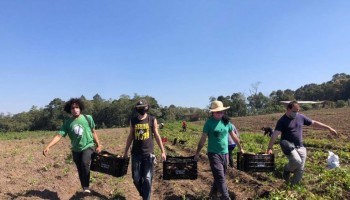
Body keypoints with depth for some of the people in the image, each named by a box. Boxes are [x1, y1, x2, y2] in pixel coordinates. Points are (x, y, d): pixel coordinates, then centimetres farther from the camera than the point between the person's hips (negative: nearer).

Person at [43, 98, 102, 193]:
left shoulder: (88, 118, -8)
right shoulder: (67, 123, -6)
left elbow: (93, 132, 3)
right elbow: (59, 135, -14)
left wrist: (98, 145, 3)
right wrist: (48, 147, -27)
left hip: (88, 146, -3)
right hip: (76, 149, 3)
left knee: (85, 163, -27)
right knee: (80, 170, 11)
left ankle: (86, 187, -16)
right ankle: (84, 189, 27)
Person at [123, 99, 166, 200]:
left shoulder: (152, 120, -2)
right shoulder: (133, 121, 4)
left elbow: (156, 136, 2)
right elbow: (130, 136, 12)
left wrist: (163, 151, 1)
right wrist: (125, 152, 14)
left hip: (148, 153, -2)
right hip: (136, 153, 2)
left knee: (147, 179, 0)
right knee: (136, 179, 8)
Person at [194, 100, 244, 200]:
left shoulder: (226, 122, 3)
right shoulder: (209, 123, -9)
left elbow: (234, 137, 12)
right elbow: (203, 139, -6)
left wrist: (241, 148, 16)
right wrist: (197, 153, -5)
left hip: (225, 153, 5)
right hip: (214, 153, -5)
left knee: (220, 176, 15)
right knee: (220, 177, -7)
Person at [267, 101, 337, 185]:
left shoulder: (301, 117, 5)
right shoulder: (282, 121, -10)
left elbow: (314, 123, 16)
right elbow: (275, 135, -18)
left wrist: (329, 128, 15)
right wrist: (270, 148, -28)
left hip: (300, 147, 5)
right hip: (288, 146, -5)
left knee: (300, 170, 4)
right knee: (297, 161, -28)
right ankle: (287, 170, 4)